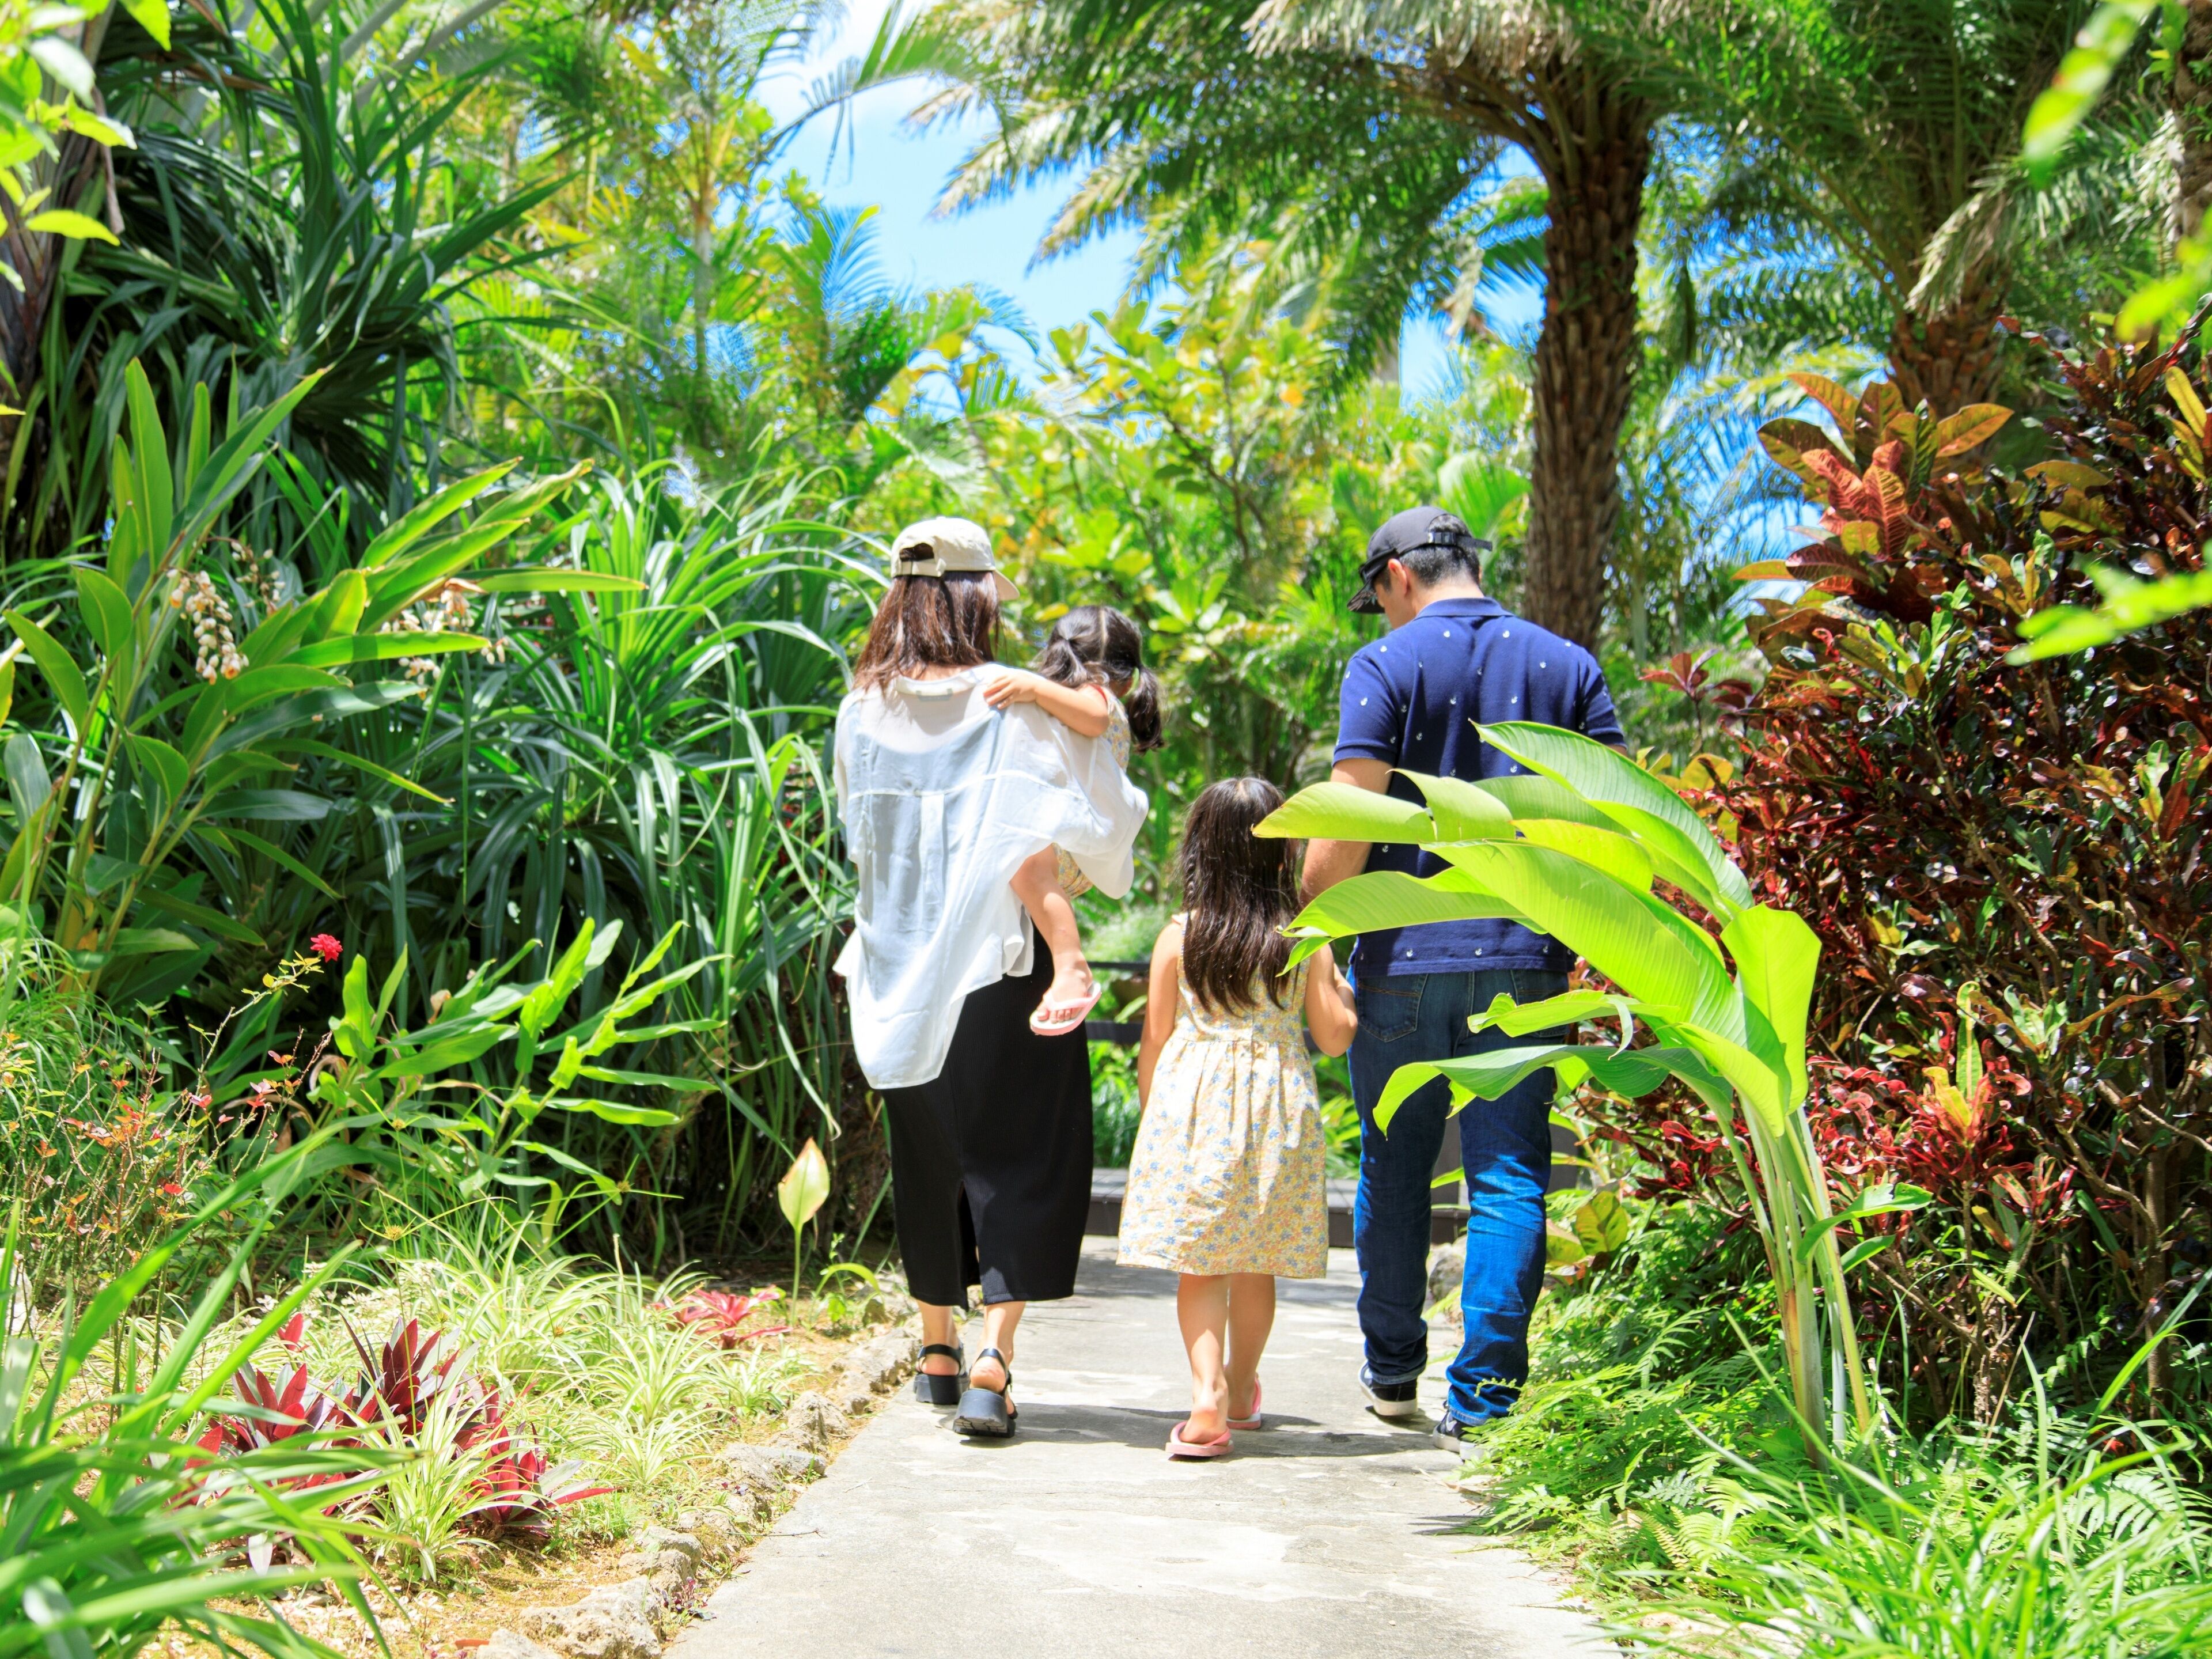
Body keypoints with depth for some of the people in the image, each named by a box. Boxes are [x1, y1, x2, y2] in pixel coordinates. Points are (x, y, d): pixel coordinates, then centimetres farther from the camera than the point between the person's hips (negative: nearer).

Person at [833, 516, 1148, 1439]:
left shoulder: (863, 713, 1)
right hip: (1001, 968, -4)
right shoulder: (1021, 709, -11)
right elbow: (1103, 823, -4)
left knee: (927, 1156, 18)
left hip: (898, 972, 4)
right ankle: (992, 1364, -10)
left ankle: (940, 1351, 30)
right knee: (1020, 1161, 2)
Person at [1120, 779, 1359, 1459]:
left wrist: (1151, 1118, 15)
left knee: (1198, 1265, 1)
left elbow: (1154, 1042, 2)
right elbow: (1335, 1037, 0)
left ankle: (1209, 1399, -15)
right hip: (1276, 1116, 1)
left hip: (1191, 1109, -1)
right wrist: (1341, 988, 19)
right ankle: (1241, 1390, 31)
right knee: (1255, 1265, 15)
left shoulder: (1178, 936, -3)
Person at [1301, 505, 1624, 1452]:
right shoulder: (1567, 666, 7)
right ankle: (1482, 1400, -4)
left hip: (1404, 957, -2)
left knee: (1394, 1173, 13)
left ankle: (1393, 1371, 27)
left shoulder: (1386, 665, -3)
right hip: (1524, 959, 2)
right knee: (1509, 1179, 1)